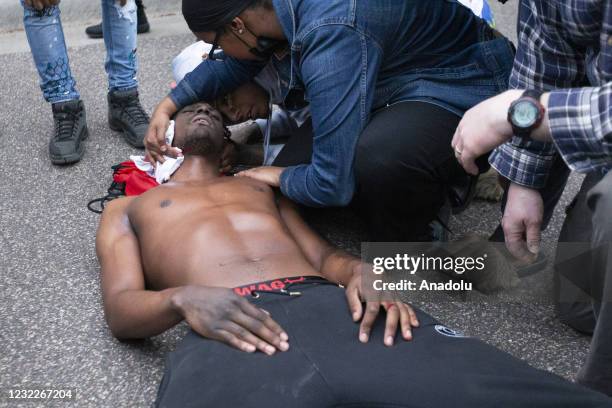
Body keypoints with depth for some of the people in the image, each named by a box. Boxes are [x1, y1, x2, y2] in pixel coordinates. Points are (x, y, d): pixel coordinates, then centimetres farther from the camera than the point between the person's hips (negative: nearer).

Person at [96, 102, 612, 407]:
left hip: (336, 308, 3)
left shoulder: (261, 186, 38)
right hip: (229, 334, -2)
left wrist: (361, 269, -2)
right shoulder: (127, 209, 29)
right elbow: (121, 308, 12)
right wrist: (185, 300, -11)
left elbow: (323, 254, 24)